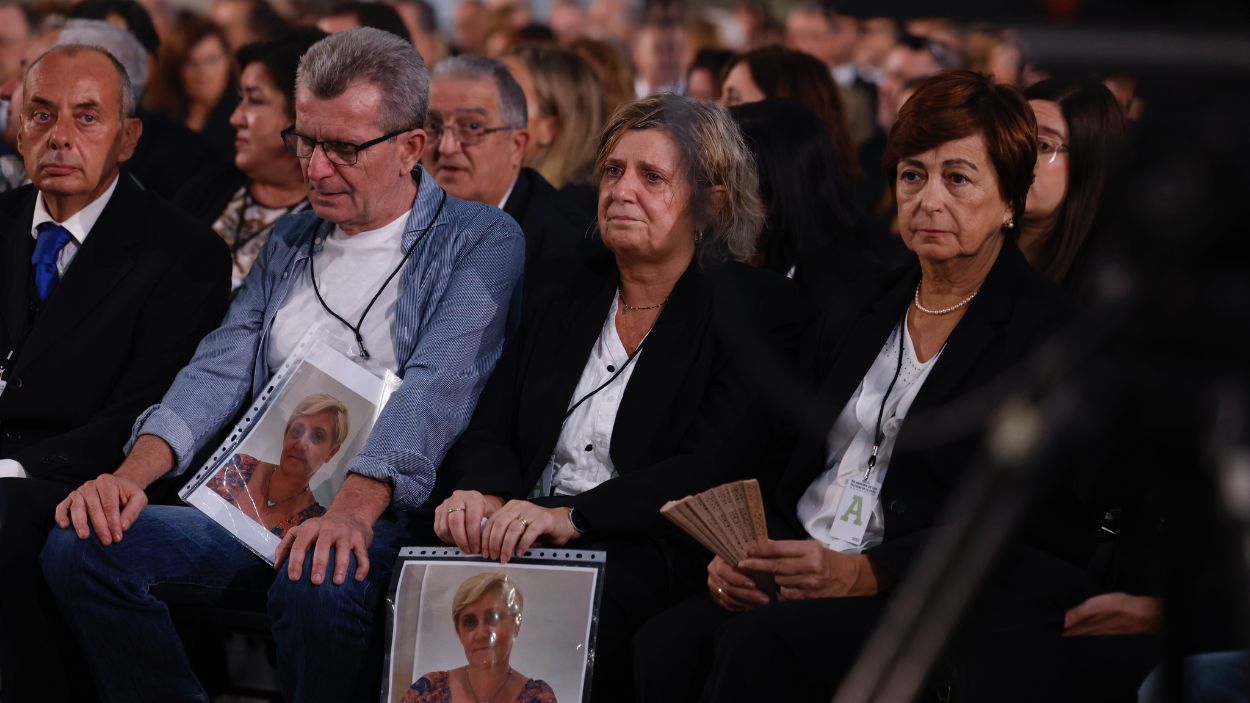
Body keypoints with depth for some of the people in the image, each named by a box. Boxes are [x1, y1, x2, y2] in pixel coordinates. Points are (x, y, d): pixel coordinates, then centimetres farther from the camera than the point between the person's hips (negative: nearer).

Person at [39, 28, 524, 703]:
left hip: (382, 509, -6)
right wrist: (132, 474, -9)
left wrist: (354, 507, -31)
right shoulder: (290, 242, 22)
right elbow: (220, 369, 11)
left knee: (317, 587, -40)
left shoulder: (479, 241, 1)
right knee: (79, 547, -17)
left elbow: (438, 387, -14)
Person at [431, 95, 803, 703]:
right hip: (522, 538, 5)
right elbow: (490, 430, 15)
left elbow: (710, 471, -11)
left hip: (656, 556, -5)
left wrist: (571, 516, -24)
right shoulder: (560, 292, 20)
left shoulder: (756, 311, 1)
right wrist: (483, 493, -11)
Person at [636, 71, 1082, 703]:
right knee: (666, 643, -26)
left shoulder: (1051, 335, -2)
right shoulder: (856, 314, 20)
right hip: (792, 580, 5)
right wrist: (741, 554, -4)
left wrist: (862, 573, -21)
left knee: (762, 644, -34)